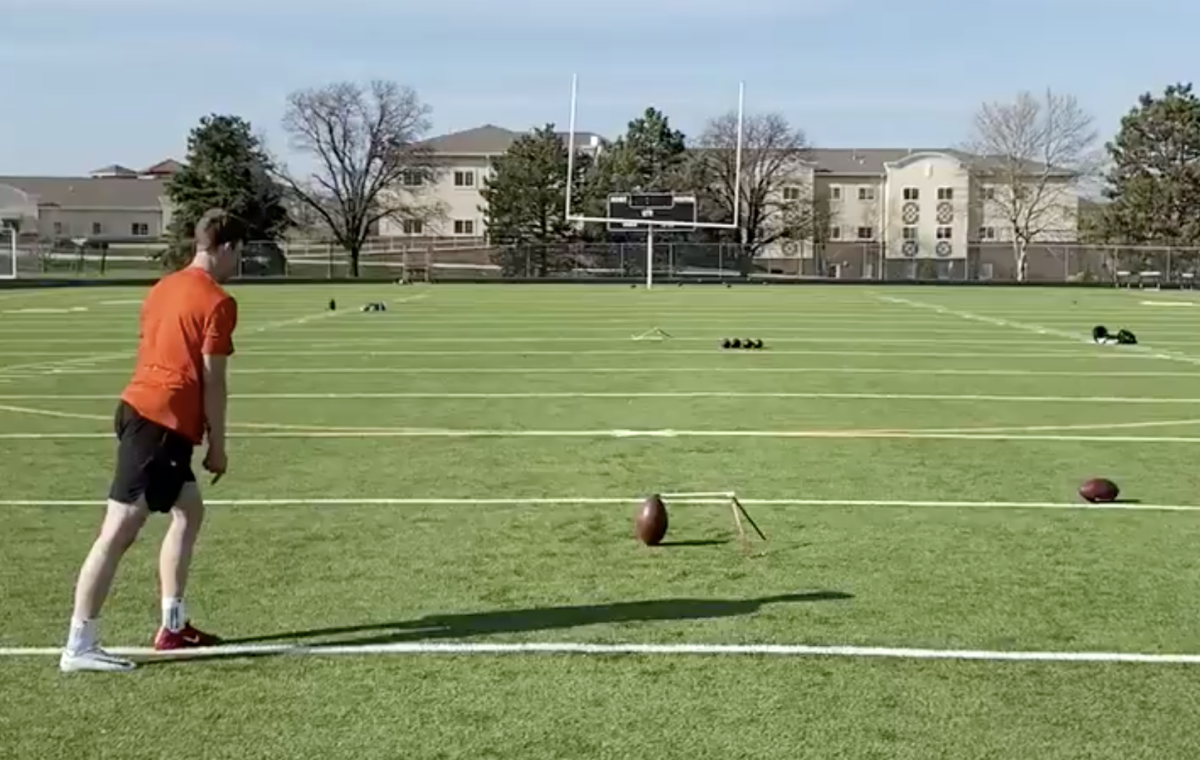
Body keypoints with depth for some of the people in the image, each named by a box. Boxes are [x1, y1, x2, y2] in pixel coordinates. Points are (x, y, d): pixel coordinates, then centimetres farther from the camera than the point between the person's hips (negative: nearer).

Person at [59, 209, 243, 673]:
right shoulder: (218, 302, -8)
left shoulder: (163, 288, 17)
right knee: (118, 533, -9)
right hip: (161, 422, -10)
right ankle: (79, 647, -8)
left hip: (139, 408, 10)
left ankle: (172, 626, 22)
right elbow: (212, 380, -9)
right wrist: (218, 445, -1)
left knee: (189, 512, 19)